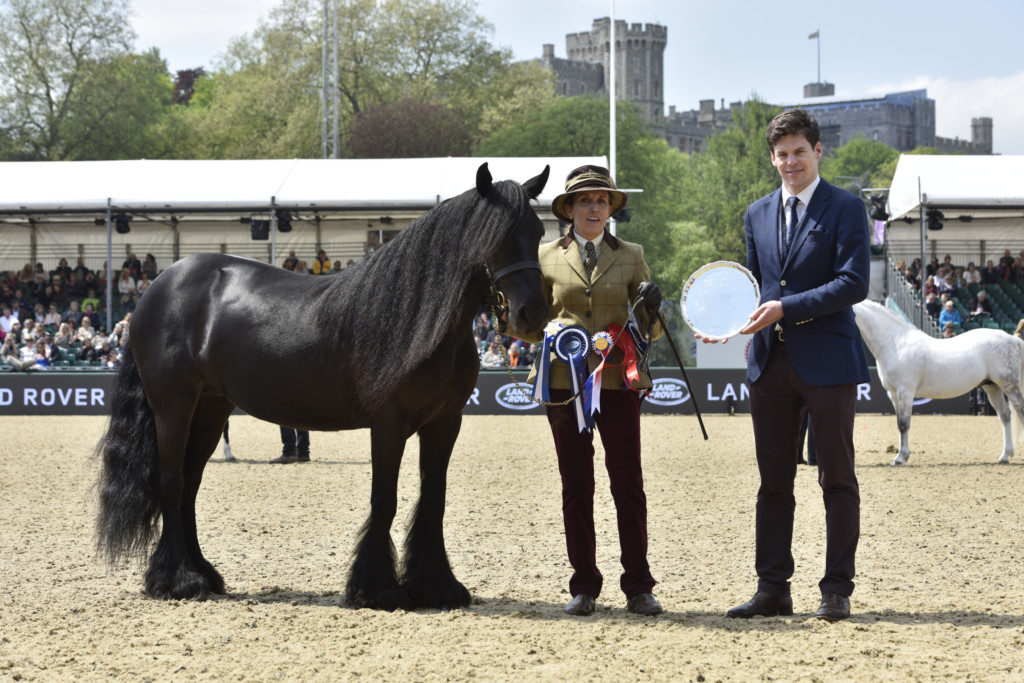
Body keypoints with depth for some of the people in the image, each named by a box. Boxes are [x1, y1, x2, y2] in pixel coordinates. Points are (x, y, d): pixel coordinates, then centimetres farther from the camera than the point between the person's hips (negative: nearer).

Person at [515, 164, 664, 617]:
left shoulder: (631, 257, 9)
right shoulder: (547, 258, 8)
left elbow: (648, 330, 10)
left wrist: (650, 308, -13)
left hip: (618, 380, 0)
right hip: (565, 381, 0)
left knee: (628, 484, -2)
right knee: (576, 486, 4)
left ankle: (638, 587, 2)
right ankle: (583, 587, 9)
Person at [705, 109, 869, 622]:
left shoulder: (846, 209, -3)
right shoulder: (757, 214, 15)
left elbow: (853, 284, -12)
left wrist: (786, 308, -19)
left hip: (827, 361, -5)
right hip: (770, 363, 5)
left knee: (837, 479, 1)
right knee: (773, 482, 7)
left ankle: (837, 590, 5)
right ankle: (772, 590, 12)